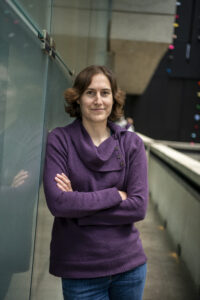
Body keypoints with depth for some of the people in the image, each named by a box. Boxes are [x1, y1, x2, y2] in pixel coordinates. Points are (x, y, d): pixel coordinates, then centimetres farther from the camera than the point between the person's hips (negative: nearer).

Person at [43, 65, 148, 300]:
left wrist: (79, 203, -16)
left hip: (129, 264, 2)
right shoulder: (59, 140, -7)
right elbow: (57, 202, -18)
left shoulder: (132, 143, -2)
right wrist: (115, 195, -14)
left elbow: (139, 207, -10)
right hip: (80, 270, -2)